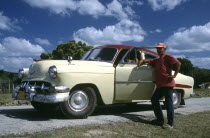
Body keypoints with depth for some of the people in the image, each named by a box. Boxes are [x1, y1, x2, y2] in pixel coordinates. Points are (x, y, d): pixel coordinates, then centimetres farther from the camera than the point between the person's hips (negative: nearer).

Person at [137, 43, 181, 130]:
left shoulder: (167, 57, -2)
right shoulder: (157, 60, 24)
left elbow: (178, 63, -13)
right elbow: (149, 61, 30)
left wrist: (174, 75, -16)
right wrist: (142, 60, 8)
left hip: (167, 84, -9)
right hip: (159, 85, 9)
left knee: (168, 103, -7)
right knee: (154, 100, 12)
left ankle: (170, 123, -2)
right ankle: (160, 120, 20)